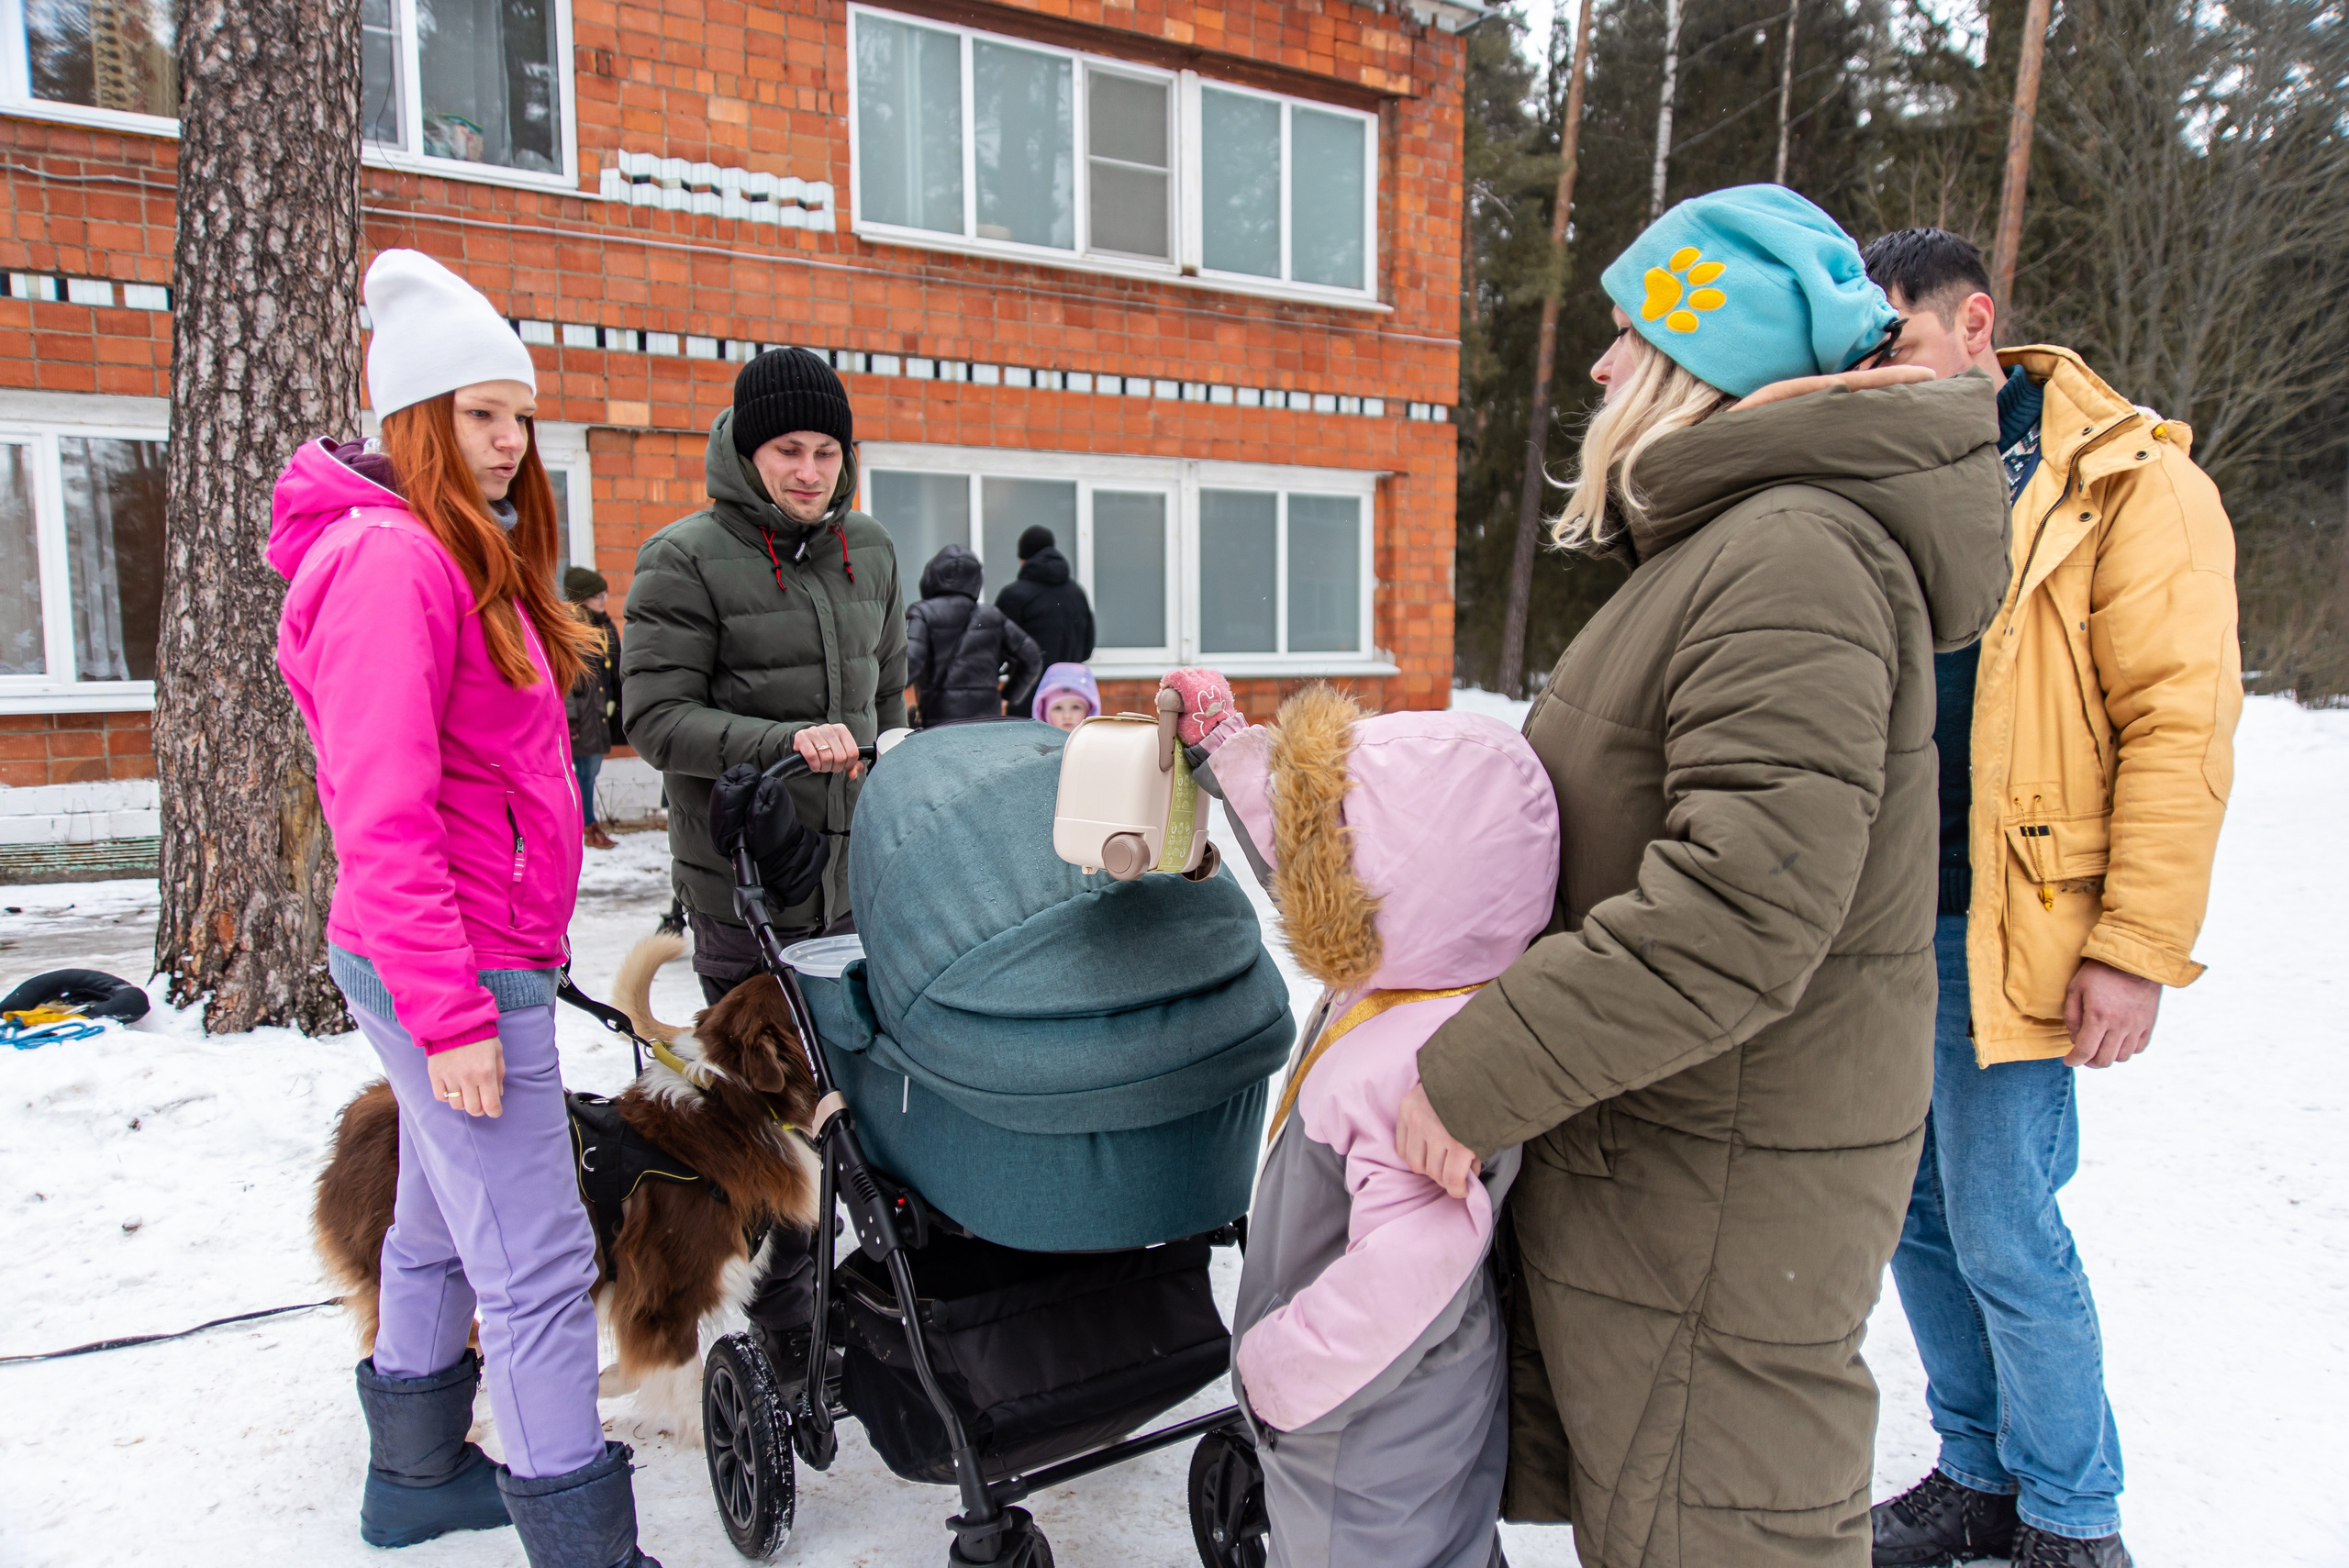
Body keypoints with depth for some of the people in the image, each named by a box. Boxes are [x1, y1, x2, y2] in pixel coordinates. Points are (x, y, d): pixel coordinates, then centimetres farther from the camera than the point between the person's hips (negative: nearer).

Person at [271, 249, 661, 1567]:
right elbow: (383, 815, -22)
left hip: (480, 954, 11)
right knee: (538, 1268, -5)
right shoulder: (391, 558, -16)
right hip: (459, 966, -11)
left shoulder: (468, 557, 16)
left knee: (444, 1225, 22)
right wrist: (452, 1014, -23)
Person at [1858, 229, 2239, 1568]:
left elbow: (2181, 723, -12)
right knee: (1918, 1216, 15)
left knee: (2003, 1231, 1)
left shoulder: (2129, 486, -6)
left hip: (2004, 935, -6)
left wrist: (2139, 948, -16)